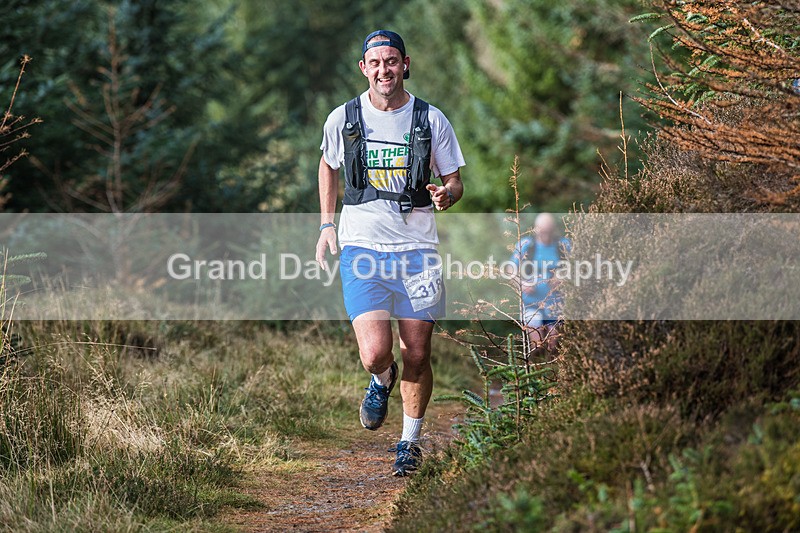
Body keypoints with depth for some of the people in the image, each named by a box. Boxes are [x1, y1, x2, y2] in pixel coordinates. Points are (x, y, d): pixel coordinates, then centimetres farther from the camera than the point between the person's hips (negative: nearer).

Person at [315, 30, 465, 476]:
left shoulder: (431, 120, 1)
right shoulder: (343, 119, 2)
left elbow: (455, 181, 9)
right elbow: (329, 166, 22)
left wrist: (446, 195, -15)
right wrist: (327, 225, 15)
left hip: (417, 247, 1)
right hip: (362, 247, 0)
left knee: (417, 356, 2)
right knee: (375, 354, -15)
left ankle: (411, 442, 24)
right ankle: (382, 379, 22)